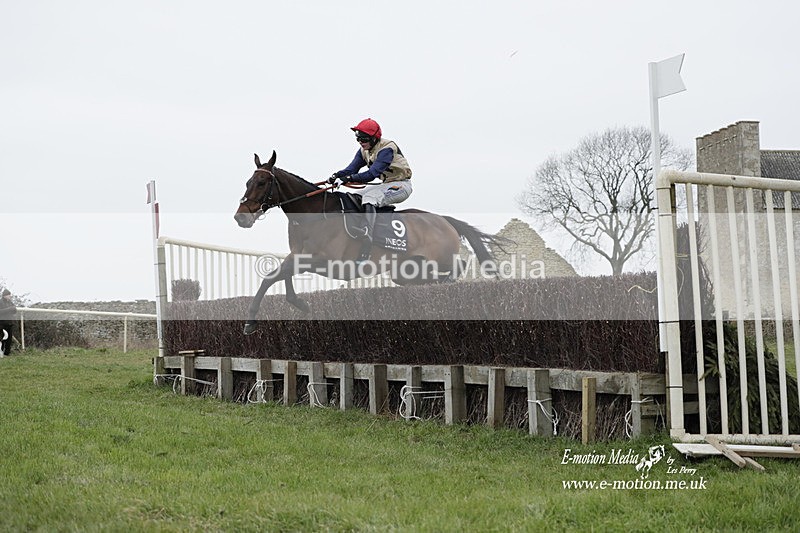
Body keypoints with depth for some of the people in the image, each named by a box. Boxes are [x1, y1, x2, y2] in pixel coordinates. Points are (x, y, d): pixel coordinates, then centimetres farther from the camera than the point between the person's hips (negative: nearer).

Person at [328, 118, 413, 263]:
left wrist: (349, 178, -38)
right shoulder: (364, 150, 4)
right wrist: (337, 175, -23)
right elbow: (352, 168, -2)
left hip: (401, 185, -10)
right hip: (386, 184, 10)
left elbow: (372, 173, -32)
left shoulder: (387, 149, -24)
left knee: (369, 199, -31)